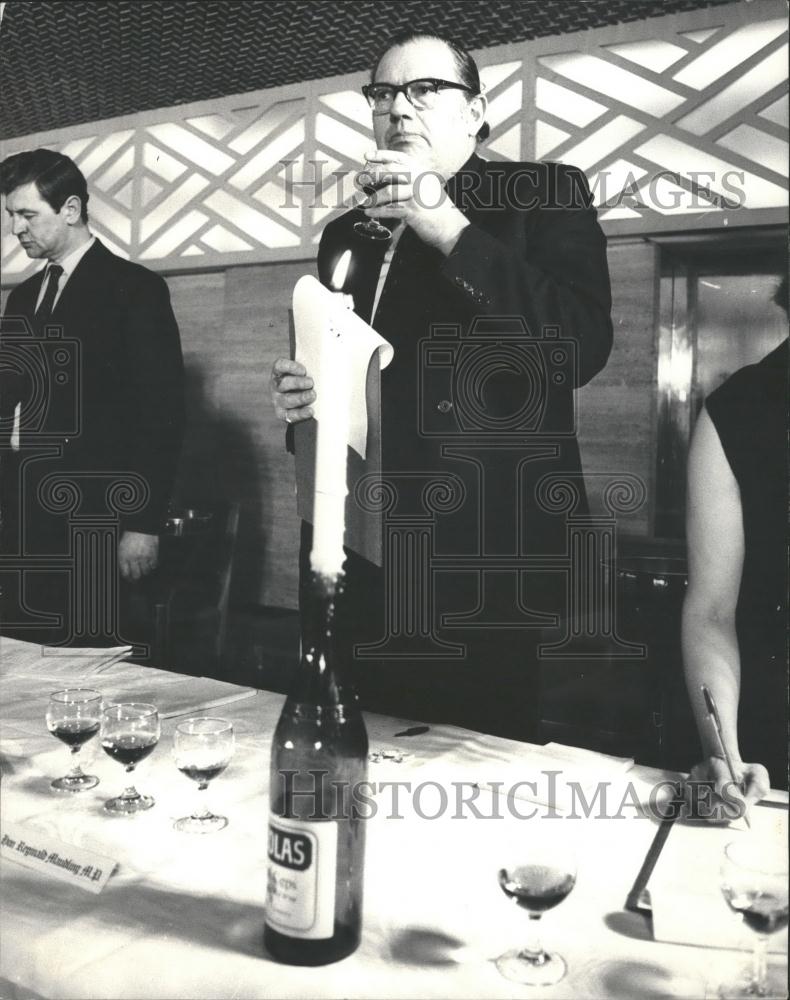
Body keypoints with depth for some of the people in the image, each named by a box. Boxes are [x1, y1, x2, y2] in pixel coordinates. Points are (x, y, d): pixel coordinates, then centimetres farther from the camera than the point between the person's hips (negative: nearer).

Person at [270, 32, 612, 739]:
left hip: (483, 562, -5)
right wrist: (300, 398, 3)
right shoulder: (347, 235, 18)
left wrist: (449, 228, -16)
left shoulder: (542, 195, 2)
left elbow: (581, 347, -14)